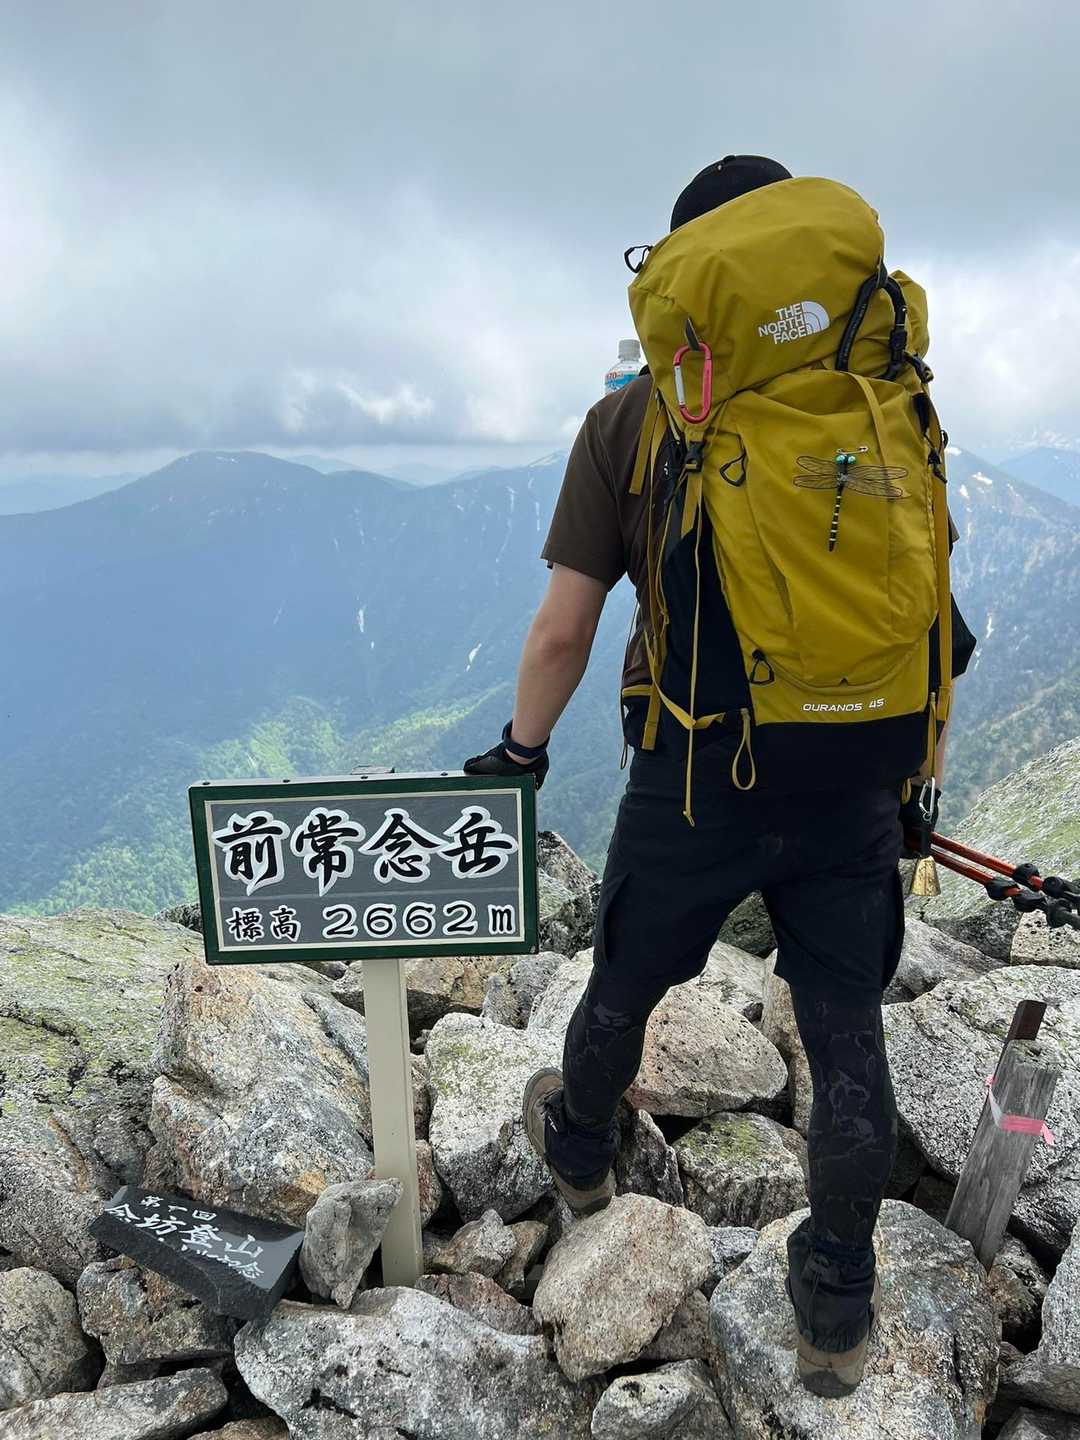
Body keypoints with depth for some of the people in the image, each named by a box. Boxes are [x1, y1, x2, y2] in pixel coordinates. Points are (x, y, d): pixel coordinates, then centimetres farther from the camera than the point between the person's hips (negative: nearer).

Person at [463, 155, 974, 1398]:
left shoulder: (627, 420, -5)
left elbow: (562, 630, -8)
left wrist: (522, 749, 8)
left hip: (693, 779, -2)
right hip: (852, 782, 3)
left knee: (622, 986, 23)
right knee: (847, 1039, 16)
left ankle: (580, 1150, 52)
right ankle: (837, 1313, 33)